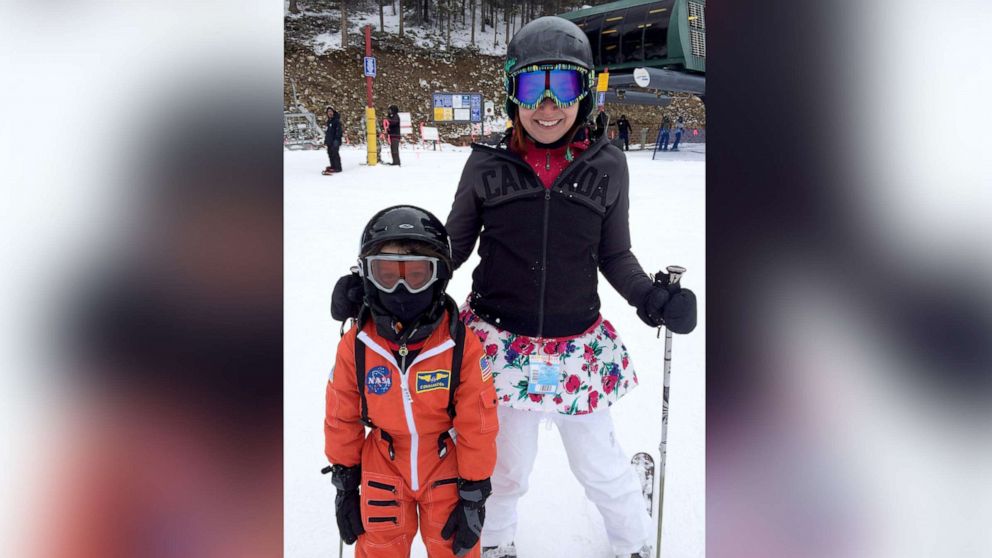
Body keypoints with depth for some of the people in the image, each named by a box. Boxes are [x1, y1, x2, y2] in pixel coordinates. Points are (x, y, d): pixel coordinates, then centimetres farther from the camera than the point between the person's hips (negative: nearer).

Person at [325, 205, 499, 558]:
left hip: (446, 471, -1)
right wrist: (344, 484, 5)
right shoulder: (356, 347, -15)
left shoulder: (462, 346, -22)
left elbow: (478, 426, -13)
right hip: (382, 472, 2)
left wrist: (474, 495, -7)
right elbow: (342, 419, -1)